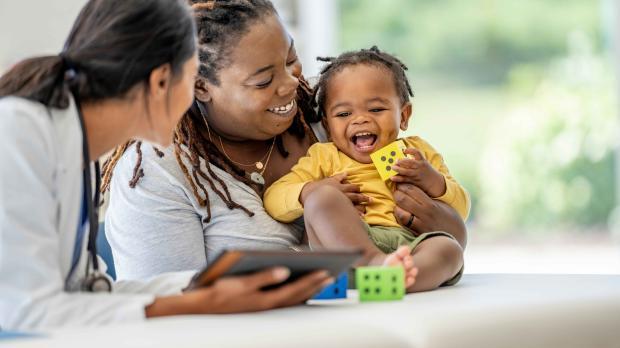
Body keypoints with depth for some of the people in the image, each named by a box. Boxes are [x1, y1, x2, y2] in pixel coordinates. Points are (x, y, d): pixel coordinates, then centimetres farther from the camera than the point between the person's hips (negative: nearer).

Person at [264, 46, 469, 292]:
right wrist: (309, 191, -8)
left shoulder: (418, 153, 27)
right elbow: (273, 201, 12)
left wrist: (430, 179, 2)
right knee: (322, 196, -26)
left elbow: (460, 210, 22)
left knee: (448, 248, -29)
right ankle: (376, 263, -47)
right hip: (343, 247, -1)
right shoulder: (324, 157, 22)